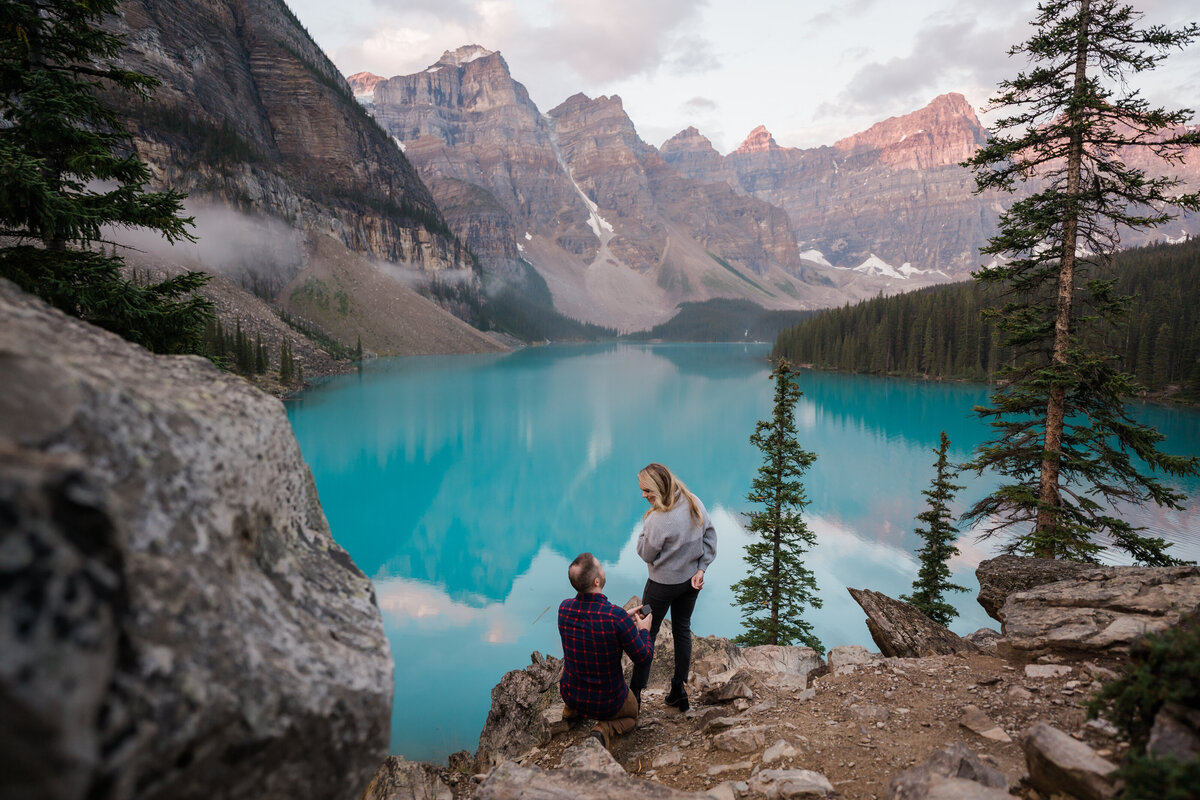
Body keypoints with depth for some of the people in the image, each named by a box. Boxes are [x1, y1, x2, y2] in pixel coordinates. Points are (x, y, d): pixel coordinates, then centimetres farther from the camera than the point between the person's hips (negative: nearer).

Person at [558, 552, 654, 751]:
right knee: (631, 715, 29)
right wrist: (644, 630, -1)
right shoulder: (617, 616, -31)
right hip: (607, 702, -5)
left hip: (570, 694, 5)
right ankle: (604, 729, -2)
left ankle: (571, 708, 25)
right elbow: (644, 660, -19)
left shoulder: (564, 608, -15)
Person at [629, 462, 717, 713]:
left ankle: (635, 693, 19)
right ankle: (679, 692, 27)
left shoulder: (658, 519, -29)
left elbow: (646, 554, -17)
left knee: (646, 633, 10)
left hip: (663, 584, -6)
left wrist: (645, 531, -7)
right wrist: (701, 568, -2)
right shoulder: (695, 503, -7)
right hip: (691, 579, 7)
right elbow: (710, 536, -1)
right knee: (682, 629, 19)